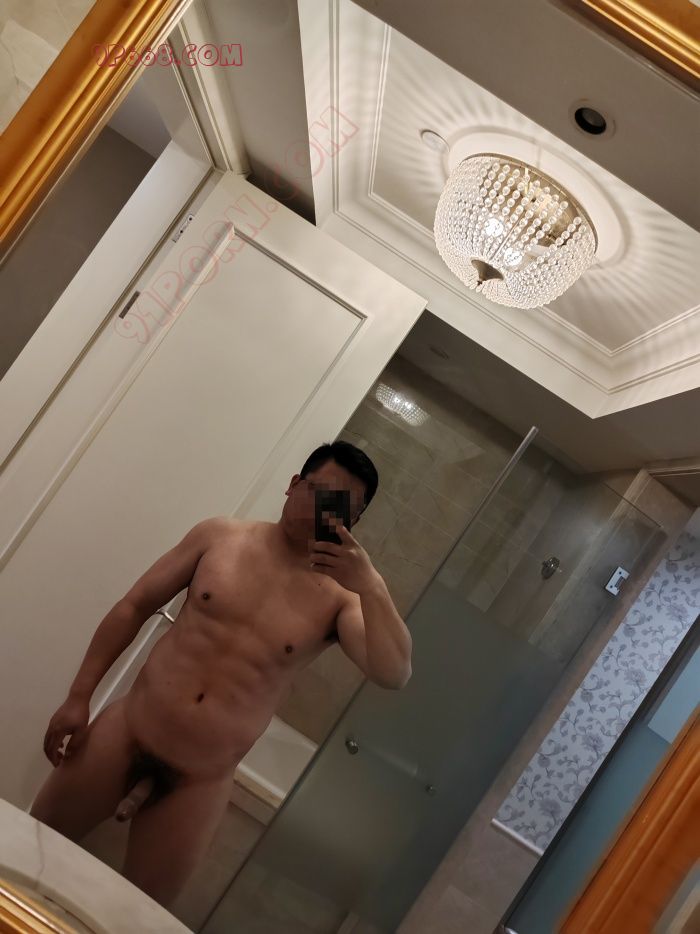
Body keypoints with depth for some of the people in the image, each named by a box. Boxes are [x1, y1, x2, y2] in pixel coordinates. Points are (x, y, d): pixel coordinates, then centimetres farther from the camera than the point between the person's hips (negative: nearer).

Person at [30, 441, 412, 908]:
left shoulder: (341, 598, -9)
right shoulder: (221, 534, -4)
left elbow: (395, 675, -22)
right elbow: (134, 607, 2)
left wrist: (371, 585, -32)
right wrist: (79, 697, 0)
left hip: (201, 782, -1)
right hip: (126, 731, 2)